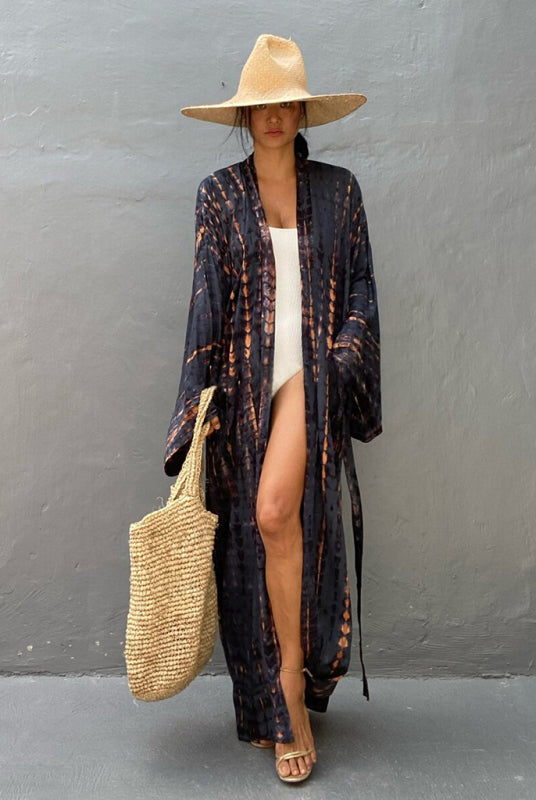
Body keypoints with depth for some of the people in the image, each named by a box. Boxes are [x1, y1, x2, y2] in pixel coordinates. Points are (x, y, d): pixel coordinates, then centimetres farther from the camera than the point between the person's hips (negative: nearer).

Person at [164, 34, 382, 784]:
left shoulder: (338, 189, 9)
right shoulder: (219, 193, 8)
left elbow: (361, 286, 9)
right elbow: (207, 295, 2)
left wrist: (340, 359, -6)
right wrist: (200, 392, -5)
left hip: (310, 371, -1)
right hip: (243, 380, 1)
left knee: (276, 512, -22)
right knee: (252, 532, 4)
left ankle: (291, 686, -3)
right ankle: (269, 707, 21)